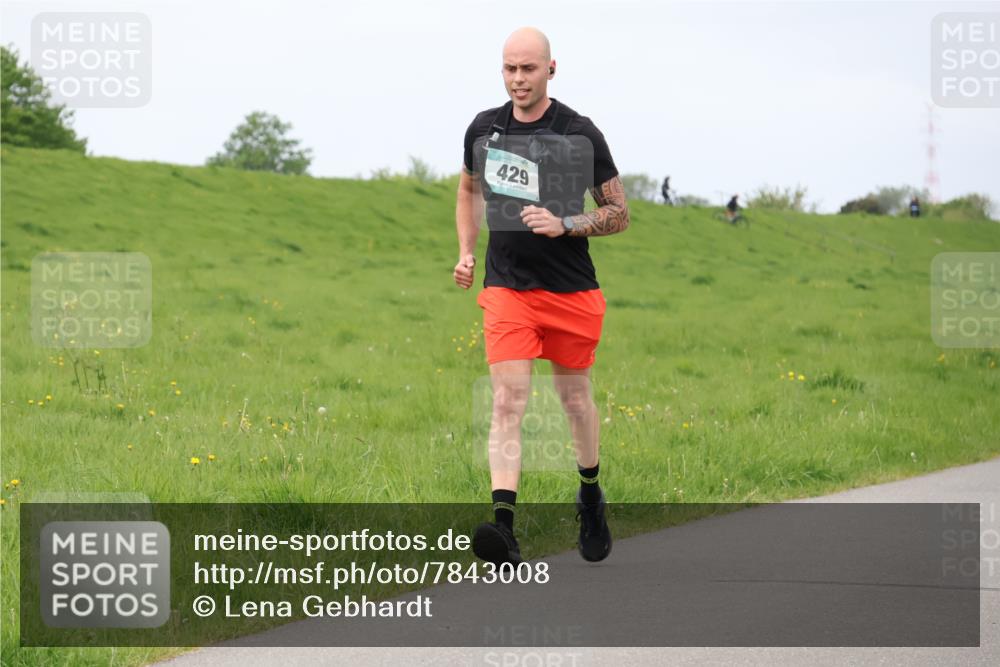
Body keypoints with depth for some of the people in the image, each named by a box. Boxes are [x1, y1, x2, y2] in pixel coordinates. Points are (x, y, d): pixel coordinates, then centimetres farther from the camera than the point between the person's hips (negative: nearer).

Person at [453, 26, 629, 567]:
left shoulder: (580, 135, -7)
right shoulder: (483, 129, 3)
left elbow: (619, 214, -1)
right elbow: (469, 188, 24)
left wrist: (565, 224, -17)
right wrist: (466, 253, 13)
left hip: (571, 289, -1)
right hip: (506, 288, 1)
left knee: (575, 397, 13)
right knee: (508, 402, -13)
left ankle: (591, 497, 40)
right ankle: (503, 526, -25)